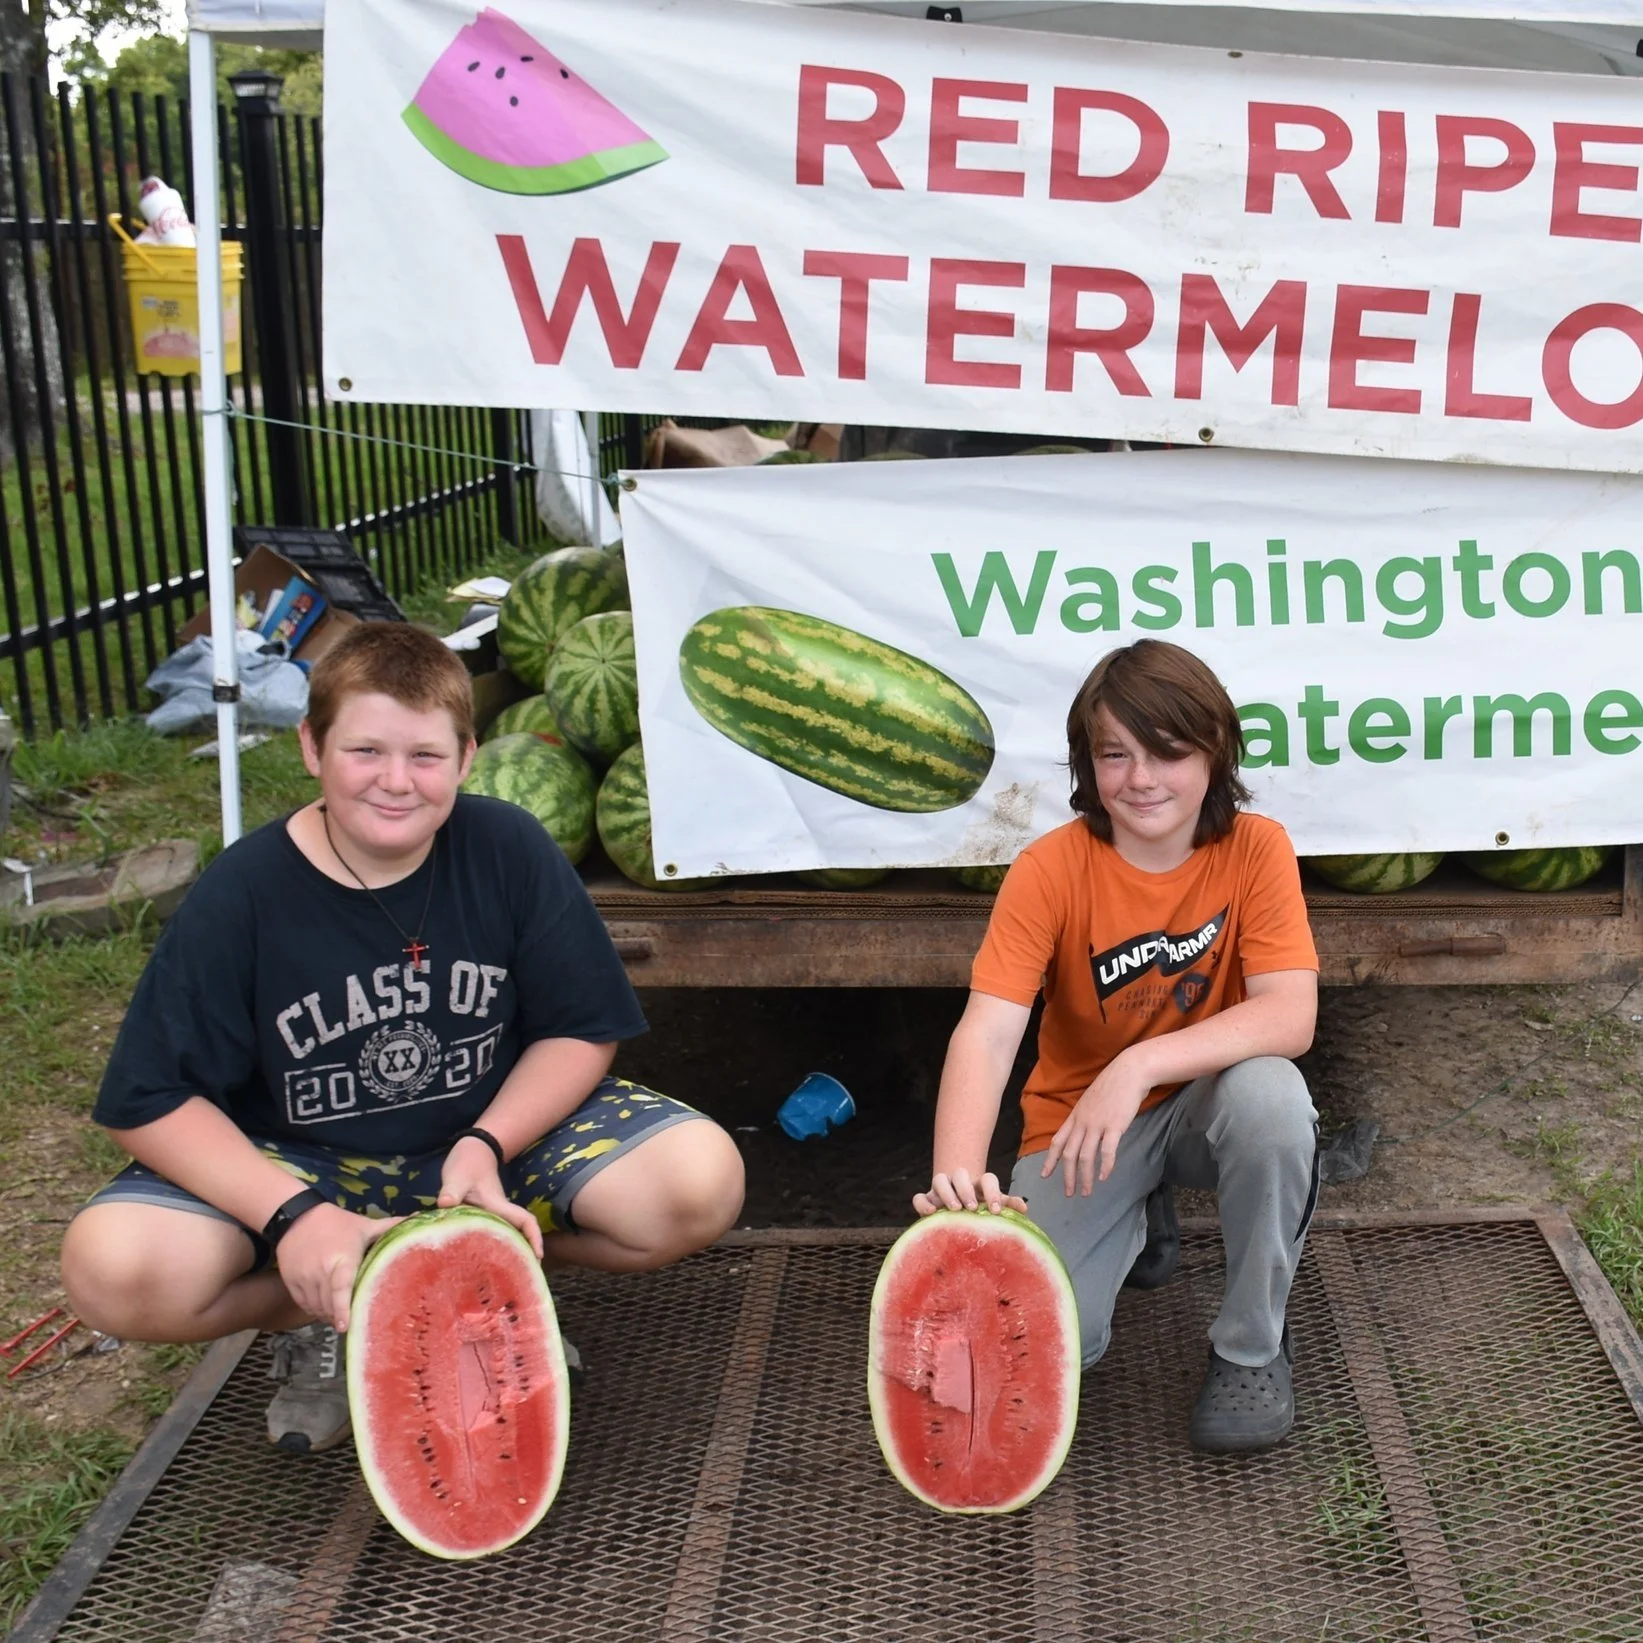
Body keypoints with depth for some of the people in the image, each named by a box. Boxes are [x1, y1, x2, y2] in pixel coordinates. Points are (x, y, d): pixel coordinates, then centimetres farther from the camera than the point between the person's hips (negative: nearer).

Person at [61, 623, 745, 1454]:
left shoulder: (510, 849, -13)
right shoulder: (242, 894, -16)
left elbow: (581, 1030, -6)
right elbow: (150, 1100, -14)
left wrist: (486, 1145, -23)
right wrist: (294, 1216, -27)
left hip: (499, 1129, 1)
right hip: (299, 1165, -1)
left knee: (699, 1181, -23)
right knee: (115, 1270, -28)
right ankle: (320, 1317, 2)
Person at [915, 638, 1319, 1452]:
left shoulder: (1256, 849, -15)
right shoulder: (1050, 869, -18)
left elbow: (1290, 1016, -25)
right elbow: (986, 1033, -28)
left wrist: (1140, 1065, -39)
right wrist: (958, 1174, -46)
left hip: (1205, 1104, 0)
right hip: (1078, 1121, 0)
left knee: (1271, 1093, -35)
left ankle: (1251, 1349, -10)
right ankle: (1140, 1221, 18)